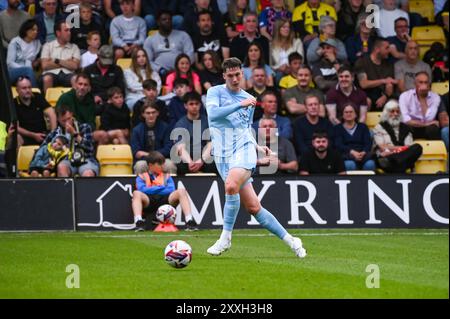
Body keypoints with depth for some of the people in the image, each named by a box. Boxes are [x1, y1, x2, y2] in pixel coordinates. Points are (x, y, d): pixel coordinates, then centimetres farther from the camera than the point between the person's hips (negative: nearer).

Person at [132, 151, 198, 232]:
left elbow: (171, 190, 6)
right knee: (136, 193, -33)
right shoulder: (142, 176, 18)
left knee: (181, 191, -22)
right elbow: (142, 189, -4)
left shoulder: (166, 176, 25)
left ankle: (189, 221, -37)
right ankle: (138, 221, -52)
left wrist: (153, 190, 0)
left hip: (165, 200, 2)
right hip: (148, 201, -2)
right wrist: (162, 188, -1)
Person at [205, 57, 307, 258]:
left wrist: (258, 147, 14)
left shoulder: (249, 99, 17)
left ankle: (226, 237, -21)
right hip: (223, 155, 0)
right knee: (253, 207, -3)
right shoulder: (215, 92, 6)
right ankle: (289, 240, 9)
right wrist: (240, 104, -17)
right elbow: (213, 113, -14)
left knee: (231, 186, -32)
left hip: (244, 148, 0)